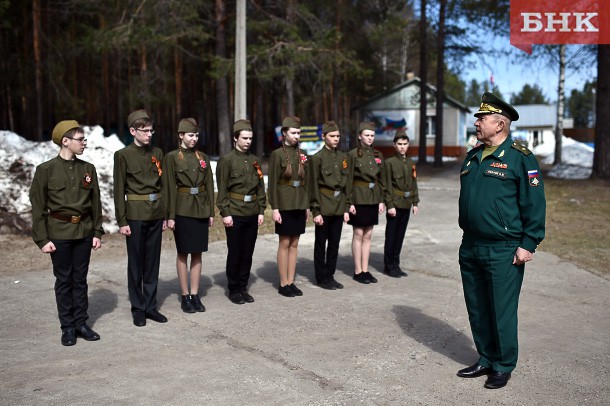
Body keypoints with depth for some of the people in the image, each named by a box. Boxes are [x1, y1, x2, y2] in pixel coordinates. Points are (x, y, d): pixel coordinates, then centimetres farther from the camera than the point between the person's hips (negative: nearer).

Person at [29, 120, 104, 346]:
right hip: (59, 233, -3)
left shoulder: (88, 169, 5)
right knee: (64, 280, 6)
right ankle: (67, 327, 16)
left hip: (84, 232, 3)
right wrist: (42, 239, -9)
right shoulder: (45, 170, -7)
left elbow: (95, 203, 9)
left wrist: (97, 232, 6)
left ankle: (81, 323, 20)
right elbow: (38, 207, -5)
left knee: (80, 279, 10)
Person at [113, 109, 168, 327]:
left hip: (156, 214, 4)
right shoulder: (123, 155, -5)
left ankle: (151, 306, 20)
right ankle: (138, 309, 16)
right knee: (136, 263, 5)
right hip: (135, 215, -4)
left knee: (153, 262, 10)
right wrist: (122, 221, -9)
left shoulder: (157, 153, 9)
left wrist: (165, 215, 10)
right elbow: (119, 190, -5)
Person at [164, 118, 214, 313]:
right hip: (182, 211, -4)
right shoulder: (172, 157, -4)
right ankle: (185, 296, 13)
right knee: (183, 253, 3)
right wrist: (170, 215, -10)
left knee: (197, 253, 7)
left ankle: (195, 295, 15)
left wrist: (211, 212, 6)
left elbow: (209, 186, 10)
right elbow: (169, 188, -7)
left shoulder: (203, 158, 9)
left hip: (201, 210, 4)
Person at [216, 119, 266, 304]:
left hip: (252, 214, 5)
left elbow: (260, 187, 13)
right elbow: (222, 190, -8)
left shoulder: (255, 160, 11)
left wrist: (261, 210, 7)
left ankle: (243, 288, 21)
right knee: (234, 253, 3)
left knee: (248, 253, 10)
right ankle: (233, 290, 15)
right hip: (235, 214, -5)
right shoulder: (226, 160, -5)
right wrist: (225, 213, -12)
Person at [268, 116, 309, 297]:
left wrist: (307, 205, 12)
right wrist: (275, 208, -14)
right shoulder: (277, 154, -7)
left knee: (294, 244, 9)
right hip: (285, 205, -6)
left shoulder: (301, 154, 10)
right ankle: (283, 284, 9)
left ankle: (291, 282, 16)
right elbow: (272, 184, -10)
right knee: (284, 244, 0)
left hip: (299, 205, 6)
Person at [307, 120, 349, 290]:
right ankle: (321, 278, 15)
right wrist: (316, 211, -13)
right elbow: (313, 187, -9)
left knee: (334, 243, 11)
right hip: (324, 208, -6)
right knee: (321, 243, 5)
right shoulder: (317, 158, -7)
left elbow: (347, 183, 13)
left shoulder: (343, 157, 10)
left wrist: (346, 208, 9)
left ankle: (330, 275, 22)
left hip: (339, 208, 6)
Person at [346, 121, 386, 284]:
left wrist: (382, 200, 7)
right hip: (359, 199, -5)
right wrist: (350, 202, -13)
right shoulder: (353, 155, -7)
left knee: (368, 235, 9)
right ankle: (358, 271, 9)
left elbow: (381, 179, 13)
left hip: (373, 199, 5)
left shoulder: (377, 155, 10)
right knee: (358, 234, 1)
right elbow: (349, 180, -9)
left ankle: (365, 270, 16)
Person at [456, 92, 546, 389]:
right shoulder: (472, 157, 12)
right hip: (470, 249, 7)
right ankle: (486, 360, 30)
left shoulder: (520, 158, -9)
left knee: (502, 312, 2)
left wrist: (528, 244, -14)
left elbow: (534, 205, -11)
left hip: (503, 252, -7)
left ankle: (503, 367, 19)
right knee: (477, 310, 14)